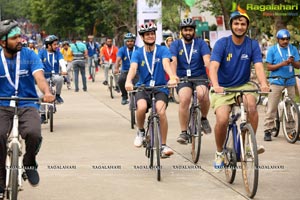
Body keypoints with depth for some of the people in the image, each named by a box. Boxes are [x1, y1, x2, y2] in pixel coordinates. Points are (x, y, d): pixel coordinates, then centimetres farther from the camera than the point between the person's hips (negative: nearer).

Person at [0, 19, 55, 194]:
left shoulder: (29, 55, -2)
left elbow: (39, 77, -16)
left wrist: (47, 92, -39)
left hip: (27, 105, 0)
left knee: (33, 134, -31)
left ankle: (30, 163, 3)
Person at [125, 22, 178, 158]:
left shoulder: (162, 50, 1)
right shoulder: (138, 53, 4)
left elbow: (166, 64, -18)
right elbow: (133, 67, -14)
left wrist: (172, 77, -39)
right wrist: (128, 81, -36)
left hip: (160, 88, -1)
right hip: (143, 88, 1)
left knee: (161, 111, -28)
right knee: (142, 107, -31)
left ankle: (164, 146, -16)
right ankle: (140, 132, 0)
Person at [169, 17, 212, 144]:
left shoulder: (200, 43, 4)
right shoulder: (176, 45, 5)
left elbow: (207, 60, -10)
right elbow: (173, 61, -11)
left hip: (199, 76, 0)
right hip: (183, 78, 0)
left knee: (203, 95, -32)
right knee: (184, 100, -29)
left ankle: (204, 118, -1)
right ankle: (184, 132, -18)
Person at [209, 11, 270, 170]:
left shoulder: (252, 45, -3)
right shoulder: (222, 43, -10)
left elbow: (258, 66, -16)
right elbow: (213, 66, -22)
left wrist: (263, 83, -37)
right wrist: (215, 85, -42)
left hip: (243, 86, 1)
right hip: (223, 88, -1)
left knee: (251, 103, -32)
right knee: (222, 120, -23)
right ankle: (219, 152, 6)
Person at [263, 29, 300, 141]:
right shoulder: (272, 50, 1)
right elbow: (268, 67, -4)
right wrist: (282, 64, -17)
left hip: (290, 82, 3)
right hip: (276, 82, -3)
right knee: (271, 108, -5)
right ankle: (268, 130, -1)